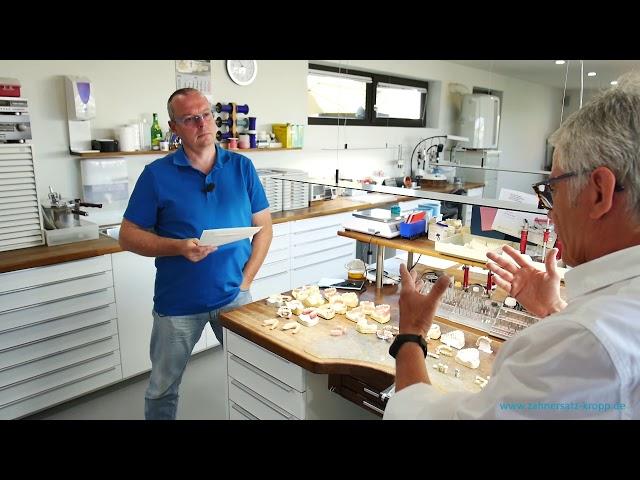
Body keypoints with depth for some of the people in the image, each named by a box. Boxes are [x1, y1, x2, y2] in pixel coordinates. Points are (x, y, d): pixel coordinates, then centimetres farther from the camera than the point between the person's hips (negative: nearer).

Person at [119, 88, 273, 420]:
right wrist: (178, 247, -22)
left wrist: (246, 279, -6)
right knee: (162, 389, 16)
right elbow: (128, 236, -5)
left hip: (234, 295, 2)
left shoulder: (242, 167, -1)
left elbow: (263, 226, 3)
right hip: (178, 303, -1)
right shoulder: (157, 174, -7)